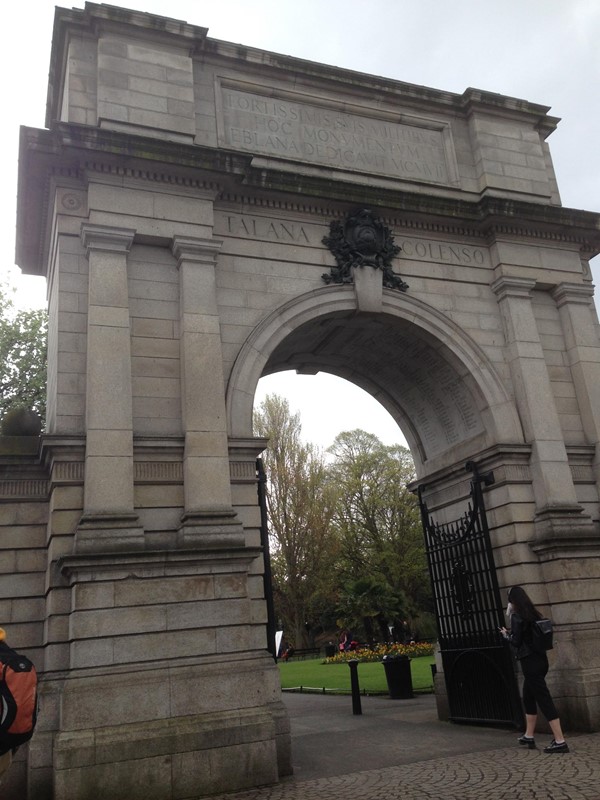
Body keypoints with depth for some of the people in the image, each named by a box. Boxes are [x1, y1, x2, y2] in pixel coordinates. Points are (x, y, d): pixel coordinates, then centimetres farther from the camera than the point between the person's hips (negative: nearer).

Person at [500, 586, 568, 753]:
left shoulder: (517, 617, -12)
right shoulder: (534, 614, 11)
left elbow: (516, 641, -13)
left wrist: (506, 634, 5)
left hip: (530, 662, -9)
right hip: (540, 660, 9)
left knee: (544, 700, -8)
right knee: (528, 698, 19)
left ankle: (560, 742, -8)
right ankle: (529, 736, 27)